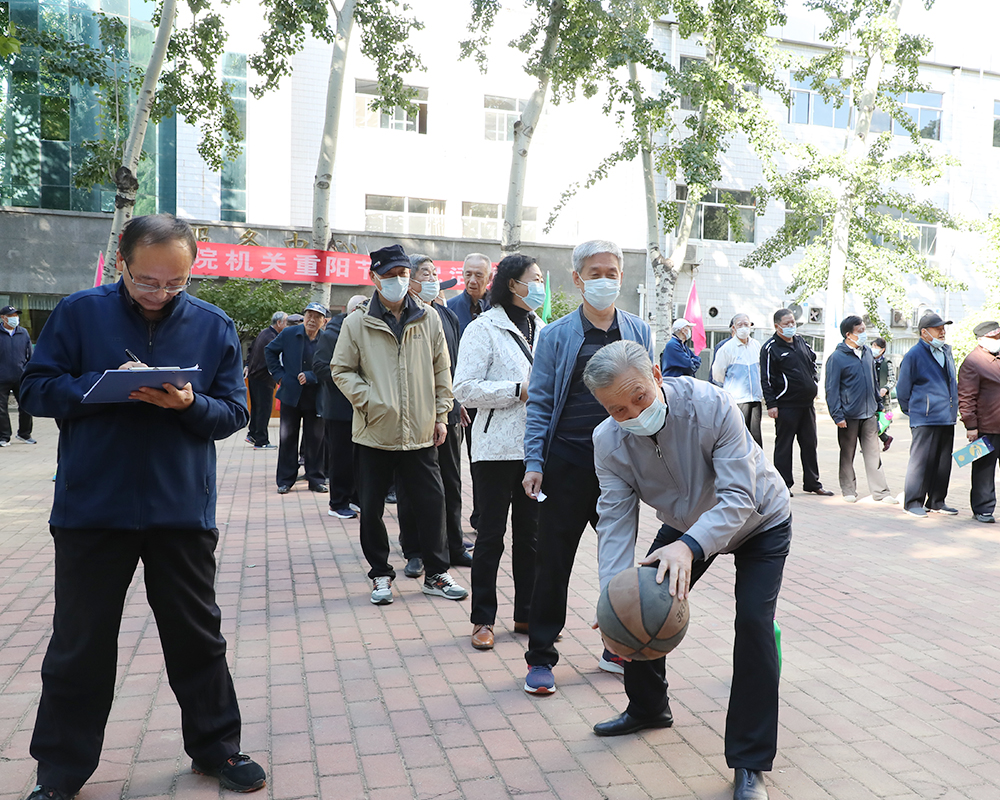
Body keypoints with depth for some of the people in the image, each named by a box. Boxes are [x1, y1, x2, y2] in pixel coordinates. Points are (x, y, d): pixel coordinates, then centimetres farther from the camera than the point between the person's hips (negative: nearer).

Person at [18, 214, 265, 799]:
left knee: (198, 635, 13)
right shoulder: (80, 313, -1)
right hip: (91, 509, 0)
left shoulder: (214, 325, 1)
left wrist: (189, 404, -19)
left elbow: (235, 411, 1)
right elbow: (37, 390, -2)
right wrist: (104, 384, -18)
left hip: (183, 511, 1)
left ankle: (216, 746, 31)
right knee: (79, 644, 12)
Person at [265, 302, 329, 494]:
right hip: (291, 394, 1)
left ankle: (316, 479, 17)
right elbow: (270, 351, 12)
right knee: (287, 437, 7)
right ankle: (285, 480, 17)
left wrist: (310, 376, -19)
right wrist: (278, 374, 3)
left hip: (315, 397, -1)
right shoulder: (289, 334, 0)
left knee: (315, 439, 6)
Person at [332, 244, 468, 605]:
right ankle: (381, 574, 25)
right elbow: (341, 370, 3)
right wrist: (368, 400, -11)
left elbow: (442, 371, 10)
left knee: (432, 502, 5)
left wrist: (441, 414, 7)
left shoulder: (429, 318, 5)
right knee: (371, 508, 7)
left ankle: (435, 574, 20)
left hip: (420, 433, 1)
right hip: (374, 433, -1)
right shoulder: (357, 323, -1)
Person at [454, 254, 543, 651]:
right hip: (497, 447, -5)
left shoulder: (542, 330, 13)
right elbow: (465, 388, -13)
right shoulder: (484, 328, -6)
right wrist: (519, 391, -17)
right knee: (492, 534, 2)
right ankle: (482, 620, 14)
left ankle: (526, 613, 23)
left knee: (530, 532, 11)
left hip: (535, 447, 6)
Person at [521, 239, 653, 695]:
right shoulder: (556, 335, 1)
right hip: (568, 462, -2)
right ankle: (541, 657, 17)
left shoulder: (639, 332, 8)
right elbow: (540, 403, 0)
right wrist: (534, 462, -7)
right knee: (553, 561, 3)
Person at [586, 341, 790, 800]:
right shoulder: (608, 441, -23)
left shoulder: (711, 406, -37)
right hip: (685, 524, 5)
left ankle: (750, 762, -4)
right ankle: (648, 708, 31)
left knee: (753, 621, -18)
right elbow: (615, 520, -22)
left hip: (758, 521, -4)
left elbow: (738, 497, -40)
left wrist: (689, 546, -57)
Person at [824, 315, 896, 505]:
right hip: (849, 416, -5)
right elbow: (832, 389, -10)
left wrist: (879, 406, 20)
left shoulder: (867, 352, 10)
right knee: (847, 454, 7)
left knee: (873, 453, 5)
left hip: (869, 413, 5)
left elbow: (874, 381, 20)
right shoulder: (837, 358, -9)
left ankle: (881, 492, 8)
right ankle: (848, 490, 18)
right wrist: (837, 415, -14)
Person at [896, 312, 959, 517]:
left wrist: (953, 407, 22)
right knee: (921, 460, -6)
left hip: (947, 418, 7)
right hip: (925, 419, -7)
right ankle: (913, 502, 3)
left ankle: (936, 501, 20)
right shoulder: (914, 355, -8)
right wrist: (912, 411, 4)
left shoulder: (946, 352, 15)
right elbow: (902, 389, -3)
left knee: (943, 461, 10)